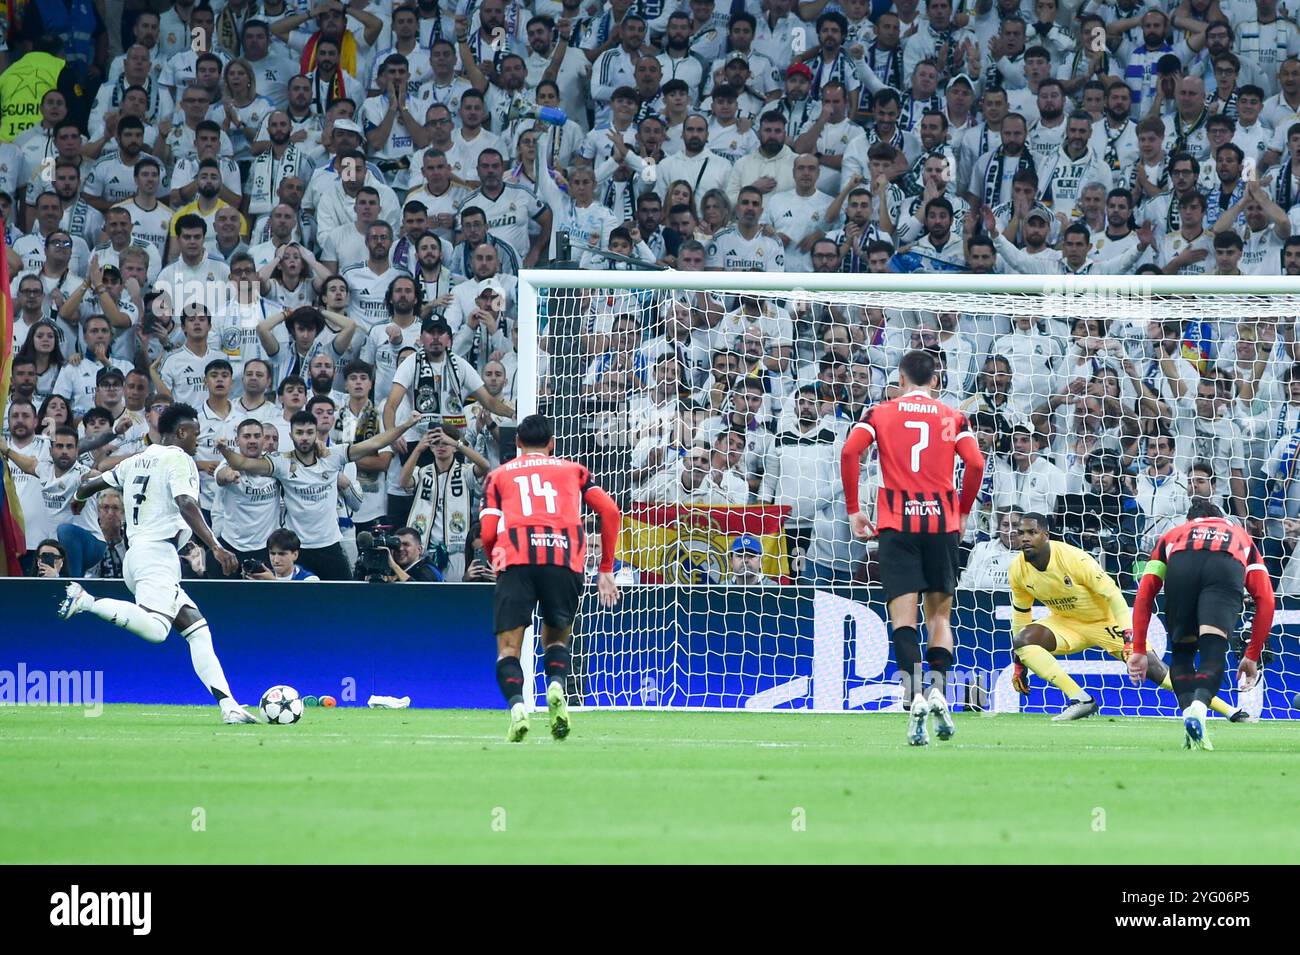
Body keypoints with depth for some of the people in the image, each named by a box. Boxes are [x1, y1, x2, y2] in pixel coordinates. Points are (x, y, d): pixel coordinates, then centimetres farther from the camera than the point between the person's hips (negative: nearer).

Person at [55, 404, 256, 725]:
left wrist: (80, 495, 55)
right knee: (154, 628, -30)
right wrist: (215, 547, -26)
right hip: (157, 555, -10)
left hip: (136, 555, 10)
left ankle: (228, 706, -3)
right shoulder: (178, 459, -2)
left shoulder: (137, 461, 21)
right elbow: (186, 505, -19)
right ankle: (85, 600, -26)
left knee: (197, 629, 6)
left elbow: (89, 486, 31)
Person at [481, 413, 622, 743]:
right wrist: (606, 570, 18)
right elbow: (610, 511, 14)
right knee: (556, 637, 19)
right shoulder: (573, 470, 27)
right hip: (566, 557, 1)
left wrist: (498, 566, 31)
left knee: (508, 645, 2)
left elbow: (487, 533, 13)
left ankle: (516, 705, -26)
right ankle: (556, 685, -13)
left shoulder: (499, 475, 25)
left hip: (515, 557, -1)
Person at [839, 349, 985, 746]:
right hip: (941, 522, 1)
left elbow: (849, 452, -5)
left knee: (903, 616, -5)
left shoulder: (880, 413, 8)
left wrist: (853, 511, 2)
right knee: (939, 612, 13)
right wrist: (962, 512, 11)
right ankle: (937, 690, -8)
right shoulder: (952, 418, 9)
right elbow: (976, 463, -3)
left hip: (896, 523, -1)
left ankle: (915, 695, -25)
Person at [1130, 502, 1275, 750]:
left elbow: (1144, 595, 30)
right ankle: (1199, 709, -36)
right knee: (1213, 654, -8)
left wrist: (1139, 651, 30)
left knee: (1182, 652, 16)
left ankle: (1188, 709, -7)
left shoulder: (1173, 534, 42)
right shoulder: (1241, 537, 43)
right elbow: (1265, 600, 29)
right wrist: (1252, 656, 32)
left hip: (1180, 564, 1)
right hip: (1228, 568, -1)